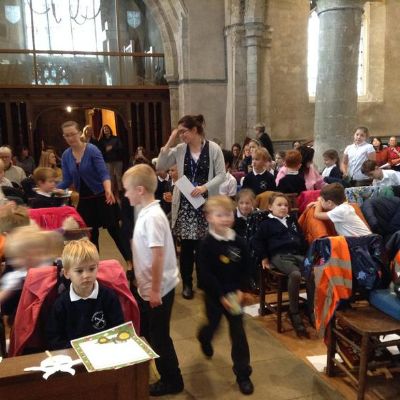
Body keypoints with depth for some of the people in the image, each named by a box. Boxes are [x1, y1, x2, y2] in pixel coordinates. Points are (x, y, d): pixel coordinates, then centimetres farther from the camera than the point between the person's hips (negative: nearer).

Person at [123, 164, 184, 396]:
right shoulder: (146, 212, 5)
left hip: (159, 289, -9)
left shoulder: (152, 217, -24)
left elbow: (158, 256, -26)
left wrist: (155, 290, -21)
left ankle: (172, 381, 25)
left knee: (159, 336, 6)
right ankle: (165, 373, 42)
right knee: (147, 331, 23)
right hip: (149, 286, 9)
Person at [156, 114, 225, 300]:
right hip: (185, 204, 2)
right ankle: (187, 284, 20)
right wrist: (170, 141, -7)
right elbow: (160, 166, -4)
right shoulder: (179, 150, 3)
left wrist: (205, 187, -20)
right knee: (186, 245, 6)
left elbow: (221, 175, -6)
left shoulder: (213, 148, -5)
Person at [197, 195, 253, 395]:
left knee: (238, 331, 2)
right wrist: (221, 296, -20)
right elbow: (205, 274, -18)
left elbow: (244, 269, 2)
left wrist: (239, 290, -11)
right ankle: (204, 338, 55)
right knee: (213, 325, 17)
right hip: (214, 294, -2)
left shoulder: (238, 242, -5)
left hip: (233, 294, 2)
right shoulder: (207, 244, -16)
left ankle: (243, 373, 13)